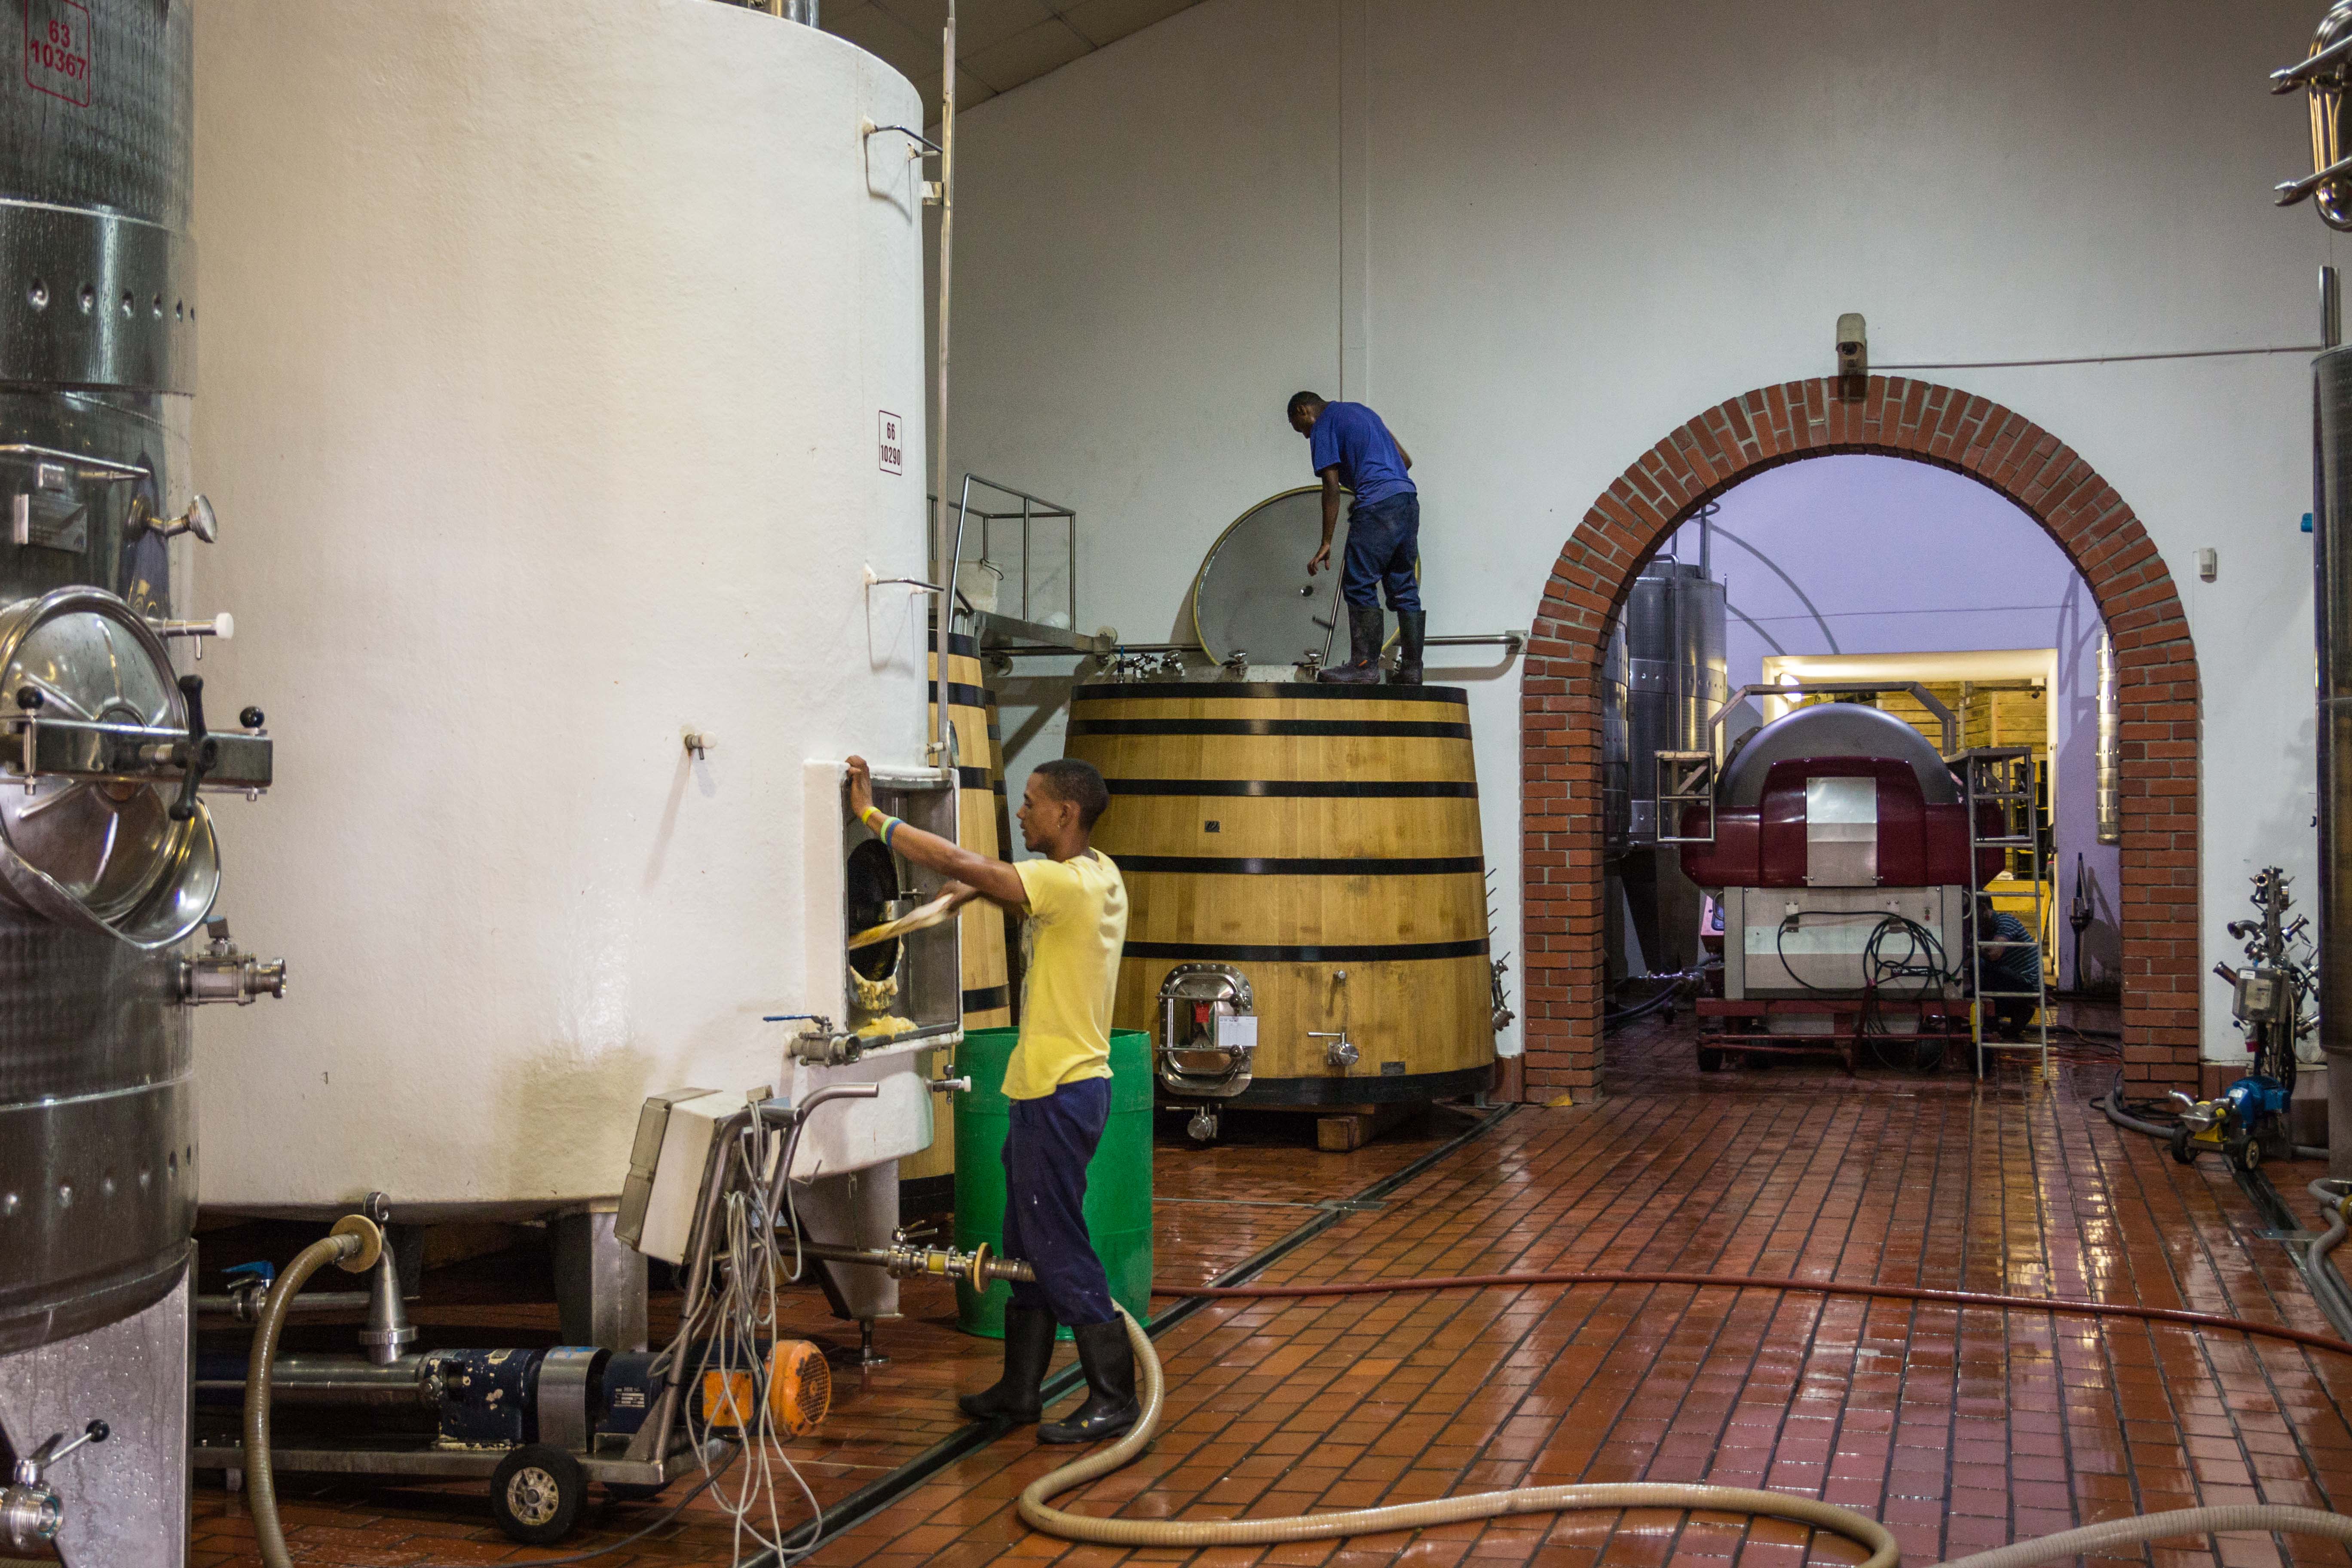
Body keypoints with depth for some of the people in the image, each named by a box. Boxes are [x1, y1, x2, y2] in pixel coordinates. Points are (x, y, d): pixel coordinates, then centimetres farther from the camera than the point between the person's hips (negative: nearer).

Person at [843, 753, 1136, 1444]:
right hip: (1049, 1084, 10)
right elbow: (982, 878, 28)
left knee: (1058, 1246, -4)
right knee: (1027, 1244, 16)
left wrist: (872, 815, -20)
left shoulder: (1073, 883, -21)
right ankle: (1021, 1388, 25)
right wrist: (985, 888, 6)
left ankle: (1113, 1397, 3)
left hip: (1061, 1093, -10)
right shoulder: (1091, 875, 10)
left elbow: (960, 863, -27)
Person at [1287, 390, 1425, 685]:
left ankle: (1365, 665, -8)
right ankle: (1411, 672, 7)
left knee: (1359, 586, -5)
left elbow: (1332, 487, -6)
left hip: (1378, 506, -9)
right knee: (1404, 589, 8)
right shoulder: (1359, 411, 27)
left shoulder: (1323, 427, 2)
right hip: (1408, 498, 9)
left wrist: (1326, 544, -5)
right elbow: (1405, 460, 26)